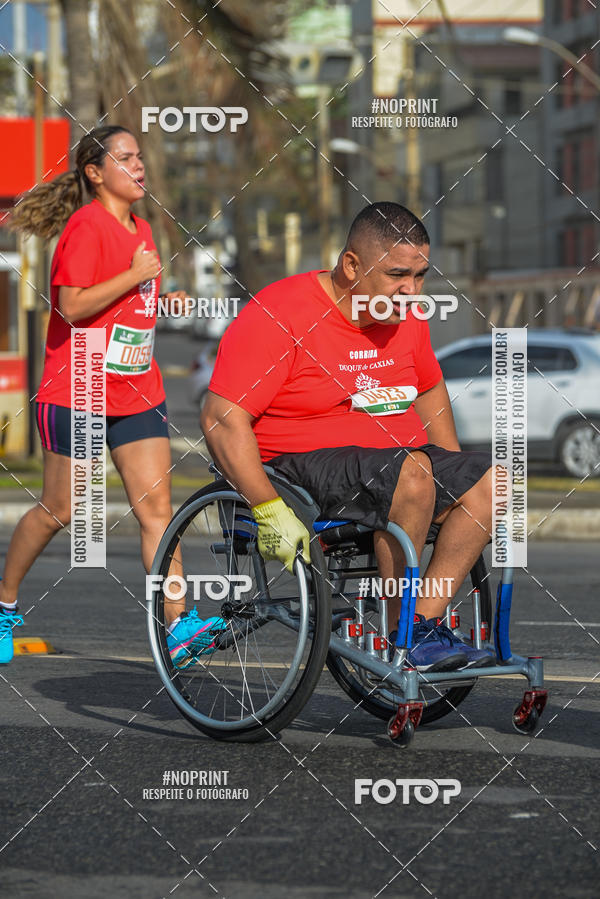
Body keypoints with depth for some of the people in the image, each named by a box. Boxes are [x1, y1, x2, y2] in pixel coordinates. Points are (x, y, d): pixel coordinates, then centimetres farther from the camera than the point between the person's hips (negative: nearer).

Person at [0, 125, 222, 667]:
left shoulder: (140, 231, 14)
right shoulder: (86, 225, -12)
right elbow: (74, 305, -21)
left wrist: (164, 302, 9)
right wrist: (135, 275, -18)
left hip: (137, 392, 7)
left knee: (157, 508, -5)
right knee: (59, 510, 4)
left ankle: (179, 625, -11)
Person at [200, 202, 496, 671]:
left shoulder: (406, 316, 8)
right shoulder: (277, 316, -16)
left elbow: (429, 388, 28)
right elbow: (222, 419, -21)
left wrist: (456, 472, 17)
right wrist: (270, 510, -28)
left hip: (395, 455, 8)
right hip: (302, 467, -8)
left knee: (488, 479, -13)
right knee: (411, 473, -33)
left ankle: (425, 622, -18)